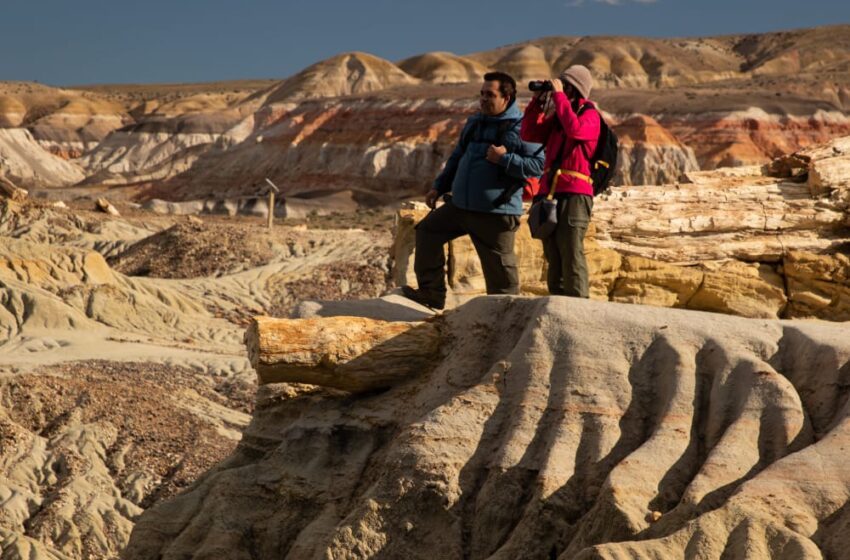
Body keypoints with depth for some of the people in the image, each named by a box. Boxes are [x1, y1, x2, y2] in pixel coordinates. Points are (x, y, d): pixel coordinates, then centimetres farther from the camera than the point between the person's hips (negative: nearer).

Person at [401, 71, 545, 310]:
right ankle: (432, 293, 13)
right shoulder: (474, 122, 14)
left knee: (499, 267, -3)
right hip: (460, 204, 8)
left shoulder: (521, 128, -9)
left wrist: (505, 158, -24)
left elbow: (539, 165, -17)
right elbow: (457, 158, 24)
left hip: (496, 212, -8)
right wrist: (438, 187, 20)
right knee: (427, 231, 9)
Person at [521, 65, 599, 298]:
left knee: (571, 256, -12)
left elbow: (575, 129, -22)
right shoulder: (557, 115, 19)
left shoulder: (589, 114, -1)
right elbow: (530, 134, 13)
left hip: (575, 194, -7)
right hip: (550, 192, 7)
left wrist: (559, 95, -15)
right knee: (554, 258, 9)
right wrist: (538, 101, 5)